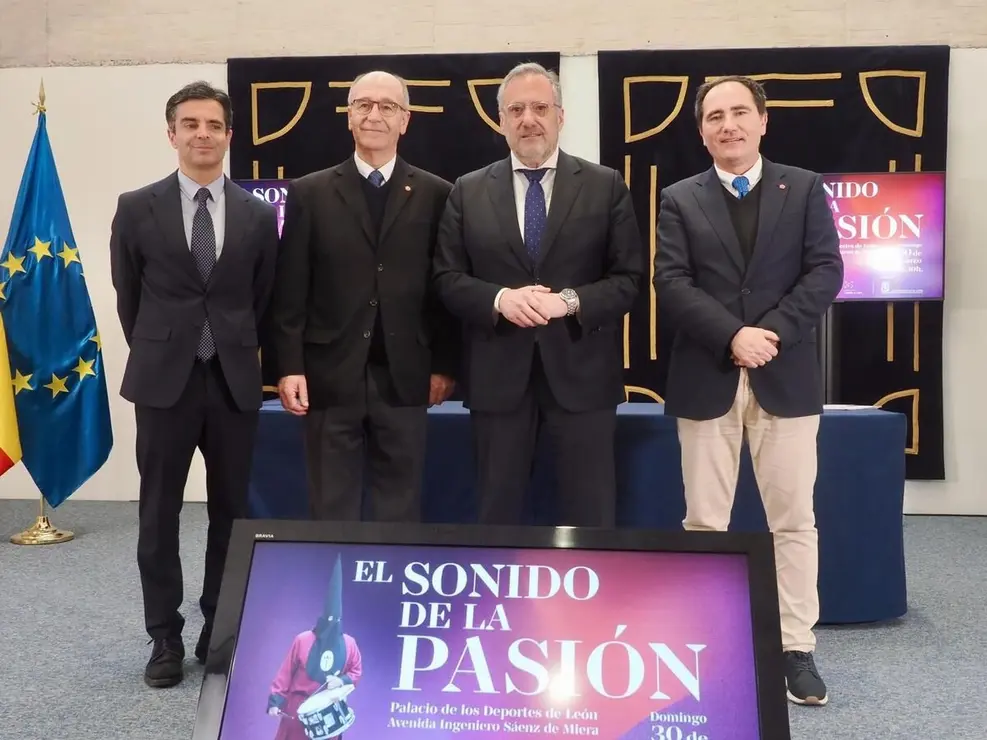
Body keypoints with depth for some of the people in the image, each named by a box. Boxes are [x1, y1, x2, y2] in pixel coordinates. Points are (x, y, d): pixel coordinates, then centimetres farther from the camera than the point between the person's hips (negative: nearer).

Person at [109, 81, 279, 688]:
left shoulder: (259, 215, 3)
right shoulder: (137, 208, 1)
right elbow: (128, 296, 10)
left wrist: (239, 351, 12)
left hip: (236, 380, 1)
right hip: (164, 379, -1)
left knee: (231, 511, 8)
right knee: (160, 514, 5)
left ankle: (222, 631, 23)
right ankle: (166, 637, 19)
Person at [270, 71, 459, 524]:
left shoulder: (435, 194, 5)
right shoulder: (309, 193, 5)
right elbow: (289, 291, 2)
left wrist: (445, 365, 2)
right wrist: (290, 367, -5)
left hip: (404, 379, 0)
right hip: (330, 377, 0)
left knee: (401, 511, 9)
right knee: (332, 512, 9)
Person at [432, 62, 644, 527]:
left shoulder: (606, 187, 4)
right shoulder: (468, 191, 8)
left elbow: (629, 279, -1)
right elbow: (446, 278, 4)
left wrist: (569, 301, -17)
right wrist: (499, 298, -15)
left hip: (581, 371, -1)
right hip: (498, 374, 1)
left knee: (590, 518, 7)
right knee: (498, 511, 12)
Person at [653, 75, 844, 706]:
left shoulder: (804, 189, 7)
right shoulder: (680, 200, 7)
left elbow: (826, 272, -2)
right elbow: (672, 284, -5)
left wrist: (773, 331, -15)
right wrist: (732, 336, -17)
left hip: (785, 377, 0)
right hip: (707, 380, 0)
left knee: (794, 519, 5)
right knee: (704, 521, 7)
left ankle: (797, 648, 15)